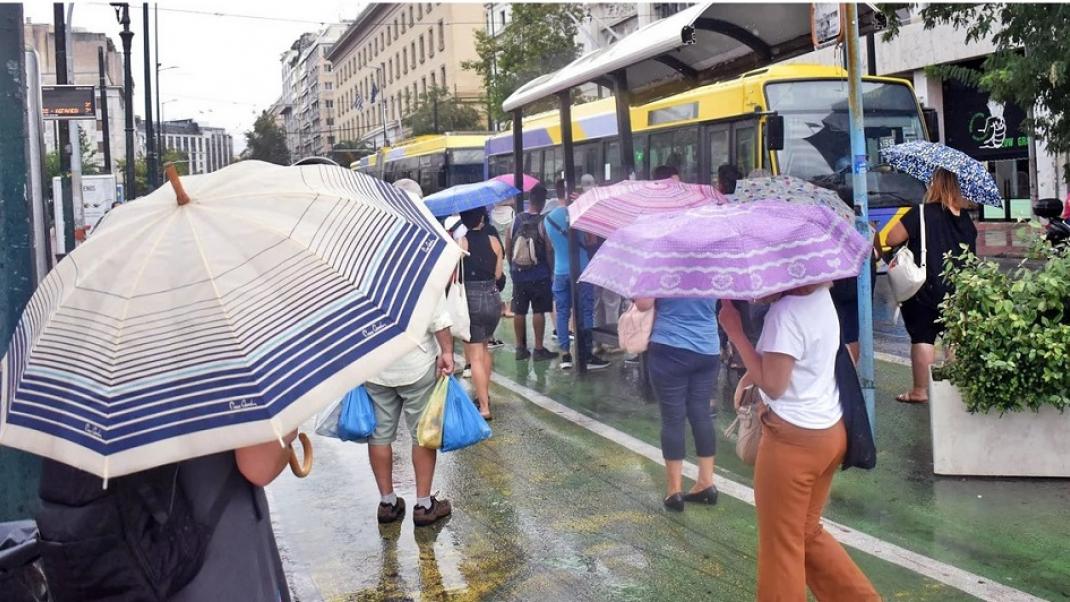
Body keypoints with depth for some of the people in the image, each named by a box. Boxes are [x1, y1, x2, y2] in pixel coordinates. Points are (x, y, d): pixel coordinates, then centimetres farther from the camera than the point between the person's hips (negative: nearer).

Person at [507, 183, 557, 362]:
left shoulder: (516, 220, -1)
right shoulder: (543, 223, -12)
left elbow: (508, 248, 6)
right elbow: (549, 249, -12)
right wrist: (551, 269, 2)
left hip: (518, 274, 4)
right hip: (539, 275, -4)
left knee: (519, 312, 10)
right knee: (539, 311, 3)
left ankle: (520, 348, 18)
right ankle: (539, 349, 6)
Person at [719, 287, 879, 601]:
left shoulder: (786, 311, -23)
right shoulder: (821, 296, 4)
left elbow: (773, 385, -19)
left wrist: (735, 331, -17)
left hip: (794, 440, -9)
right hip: (830, 433, 9)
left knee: (780, 544, 8)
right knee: (807, 532, 23)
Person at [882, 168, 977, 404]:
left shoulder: (921, 214, -13)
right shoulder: (964, 217, 5)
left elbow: (892, 239, -10)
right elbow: (972, 248, 17)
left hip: (926, 289, -5)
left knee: (923, 337, 0)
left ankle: (920, 390, 2)